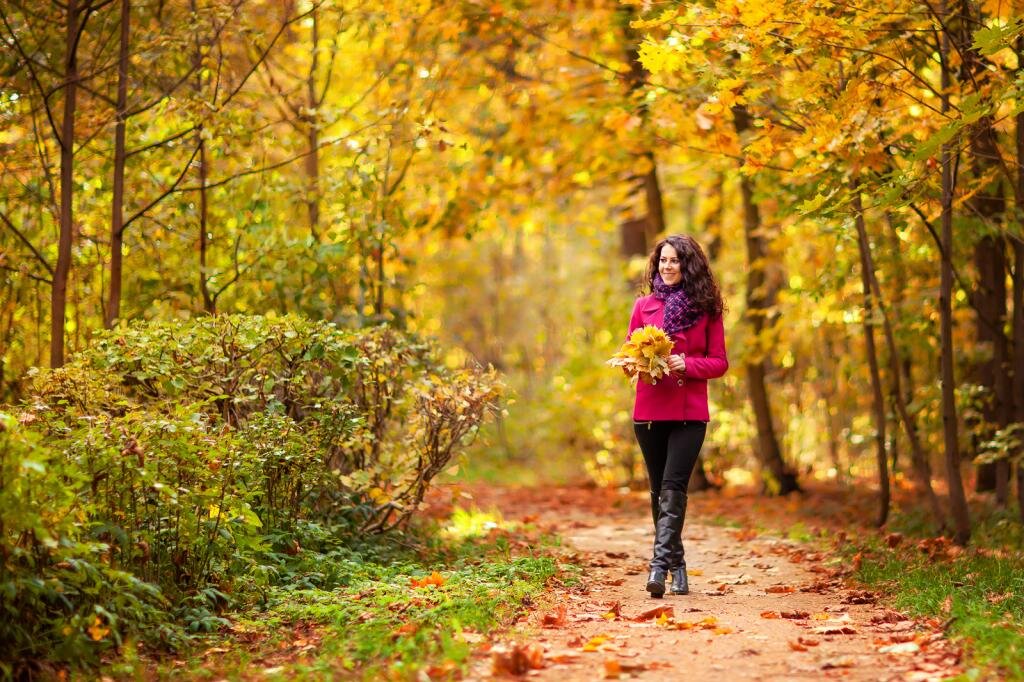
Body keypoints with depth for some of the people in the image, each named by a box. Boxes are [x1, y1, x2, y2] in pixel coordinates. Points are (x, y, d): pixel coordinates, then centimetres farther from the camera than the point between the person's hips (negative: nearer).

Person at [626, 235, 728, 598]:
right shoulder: (644, 305, 8)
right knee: (659, 490, 8)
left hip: (689, 412, -3)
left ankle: (660, 564, -21)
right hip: (650, 409, 3)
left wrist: (686, 364, -15)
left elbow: (719, 362, 3)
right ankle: (677, 565, 19)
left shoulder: (706, 308, 3)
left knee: (673, 486, -15)